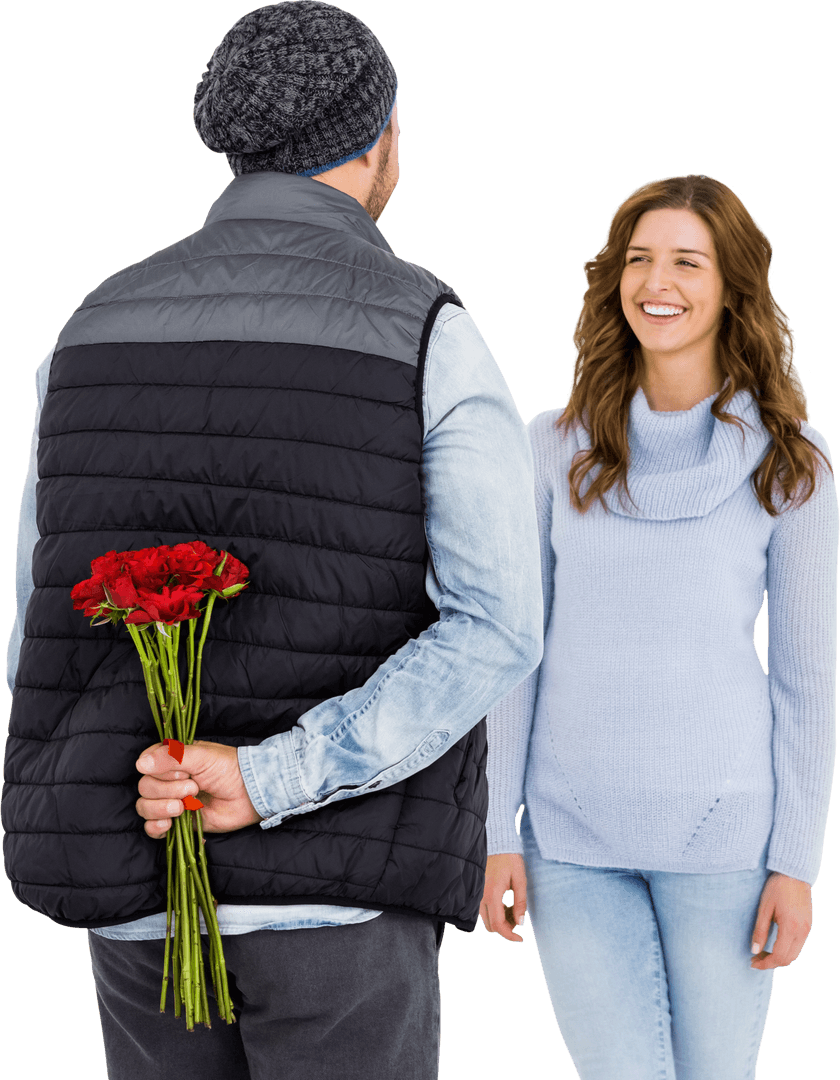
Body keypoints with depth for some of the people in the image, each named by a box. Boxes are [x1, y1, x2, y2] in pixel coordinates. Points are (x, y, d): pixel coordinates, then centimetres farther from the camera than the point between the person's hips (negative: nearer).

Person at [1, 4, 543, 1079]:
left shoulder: (98, 331, 6)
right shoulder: (428, 338, -9)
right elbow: (499, 630, -20)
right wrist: (268, 785, -21)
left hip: (143, 884, 5)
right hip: (335, 882, -4)